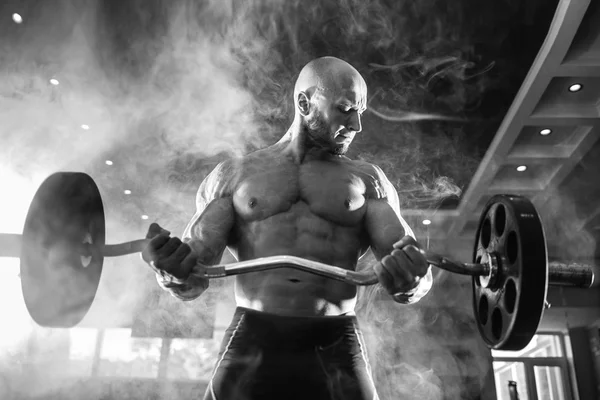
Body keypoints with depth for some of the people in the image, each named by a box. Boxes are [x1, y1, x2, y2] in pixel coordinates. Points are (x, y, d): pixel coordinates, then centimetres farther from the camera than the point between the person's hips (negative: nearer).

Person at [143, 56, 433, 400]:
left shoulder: (368, 180, 11)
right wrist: (172, 271, -19)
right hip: (251, 346, 0)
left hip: (336, 351, 1)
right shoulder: (233, 175, 10)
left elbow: (410, 279, 2)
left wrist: (410, 279, -22)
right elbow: (192, 280, 4)